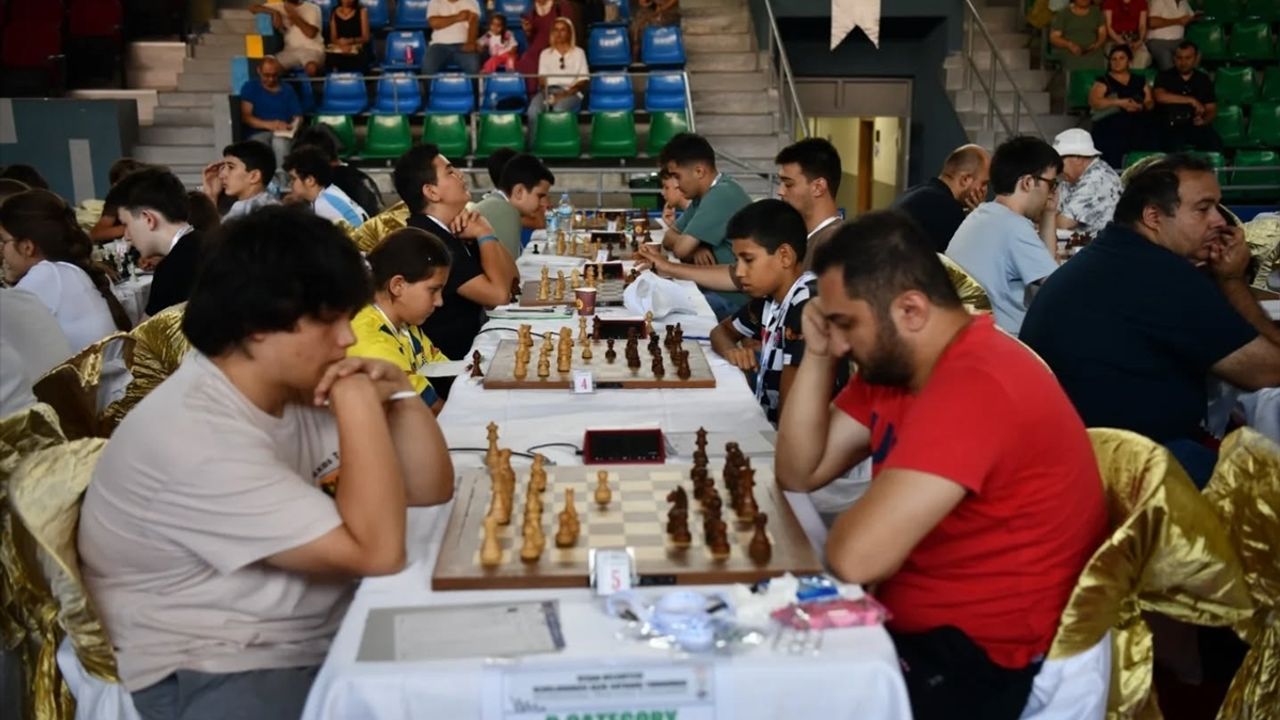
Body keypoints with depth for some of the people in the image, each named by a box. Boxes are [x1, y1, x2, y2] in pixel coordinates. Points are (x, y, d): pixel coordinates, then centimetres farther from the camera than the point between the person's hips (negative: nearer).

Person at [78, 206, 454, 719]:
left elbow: (431, 489, 4)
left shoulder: (296, 384, 2)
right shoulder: (193, 436, -24)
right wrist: (361, 403, -21)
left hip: (324, 636, 8)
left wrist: (399, 394, -11)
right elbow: (378, 552, -26)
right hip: (212, 677, -8)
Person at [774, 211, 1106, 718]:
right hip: (914, 624, 8)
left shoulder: (973, 387, -28)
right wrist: (819, 354, -5)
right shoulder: (892, 362, 3)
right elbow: (799, 474, 6)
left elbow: (856, 557, -33)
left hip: (980, 661, -8)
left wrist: (849, 522, -10)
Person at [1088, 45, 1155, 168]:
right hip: (1111, 130, -3)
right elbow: (1093, 102, -5)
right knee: (1113, 166, -22)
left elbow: (1150, 103, 16)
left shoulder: (1140, 80, 20)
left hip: (1139, 130, 3)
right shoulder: (1103, 81, 10)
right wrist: (1119, 102, -14)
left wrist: (1142, 106, -8)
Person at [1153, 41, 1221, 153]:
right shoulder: (1164, 76, 7)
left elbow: (1212, 110, 14)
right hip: (1171, 126, -2)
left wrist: (1204, 120, -9)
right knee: (1175, 147, -35)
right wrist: (1191, 100, -14)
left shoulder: (1203, 79, 15)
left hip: (1196, 125, 2)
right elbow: (1160, 97, -14)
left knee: (1215, 144, -28)